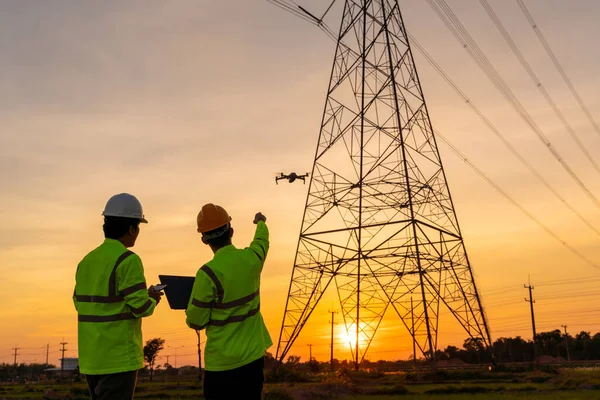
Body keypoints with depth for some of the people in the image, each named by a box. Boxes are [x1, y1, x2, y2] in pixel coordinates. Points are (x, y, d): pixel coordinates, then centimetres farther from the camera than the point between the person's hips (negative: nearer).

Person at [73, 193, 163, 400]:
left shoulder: (87, 261, 8)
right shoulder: (128, 260, -14)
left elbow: (80, 303, 16)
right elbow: (141, 307, -17)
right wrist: (152, 299, 4)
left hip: (91, 358, 8)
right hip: (119, 357, -8)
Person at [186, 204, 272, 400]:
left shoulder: (208, 273, -19)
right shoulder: (252, 258, -4)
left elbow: (196, 322, -10)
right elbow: (262, 241, 22)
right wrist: (261, 223, 44)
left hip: (222, 361, -5)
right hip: (253, 356, 5)